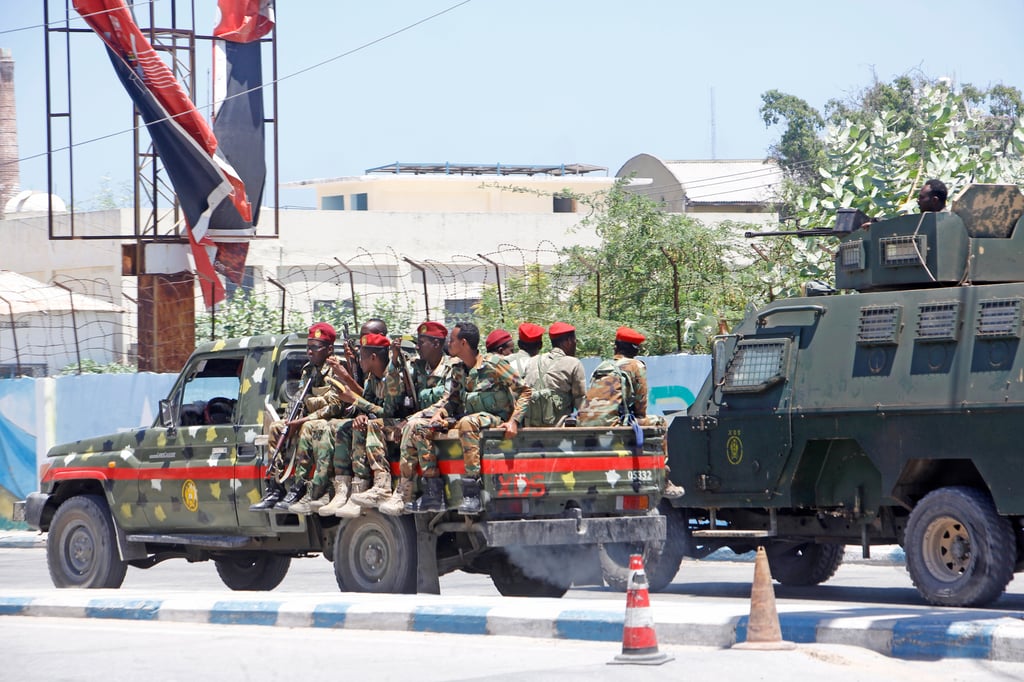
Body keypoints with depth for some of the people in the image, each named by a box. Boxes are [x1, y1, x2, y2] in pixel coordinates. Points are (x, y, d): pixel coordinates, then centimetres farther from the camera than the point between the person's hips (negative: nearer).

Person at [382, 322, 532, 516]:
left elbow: (524, 391, -10)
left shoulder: (494, 363, -10)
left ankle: (472, 493, -43)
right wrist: (439, 412, -7)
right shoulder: (458, 370, 11)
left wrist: (514, 421, -21)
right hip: (467, 416, 7)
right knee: (418, 426, -9)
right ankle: (433, 492, -18)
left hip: (495, 419, -7)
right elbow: (451, 399, 16)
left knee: (467, 423, -41)